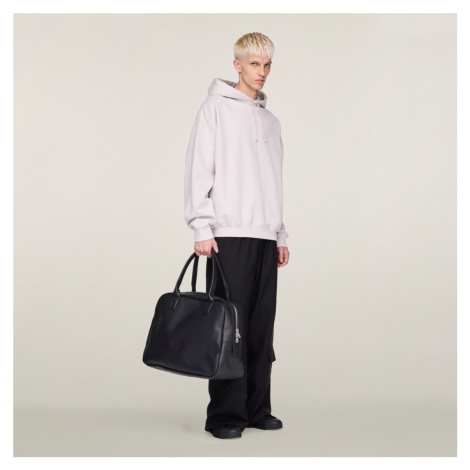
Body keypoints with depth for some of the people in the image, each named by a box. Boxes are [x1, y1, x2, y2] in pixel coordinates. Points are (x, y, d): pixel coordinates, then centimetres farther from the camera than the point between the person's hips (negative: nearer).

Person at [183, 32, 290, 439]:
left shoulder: (271, 121, 21)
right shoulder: (216, 107, 2)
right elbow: (199, 169, -5)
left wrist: (281, 235, 18)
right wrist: (202, 227, -13)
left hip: (265, 237, 6)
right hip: (228, 236, -6)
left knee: (261, 328, 6)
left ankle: (257, 409, 14)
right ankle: (225, 414, -1)